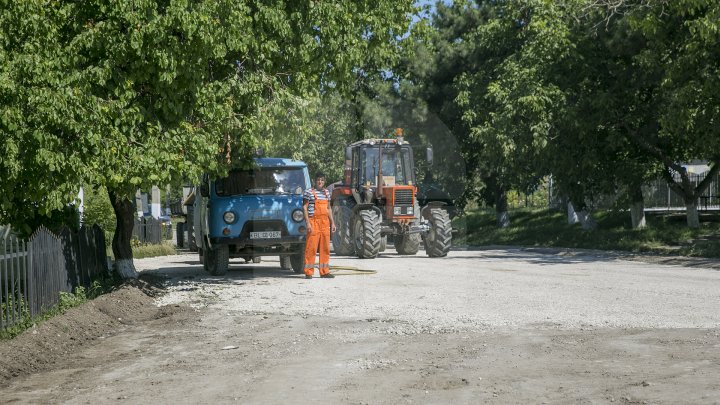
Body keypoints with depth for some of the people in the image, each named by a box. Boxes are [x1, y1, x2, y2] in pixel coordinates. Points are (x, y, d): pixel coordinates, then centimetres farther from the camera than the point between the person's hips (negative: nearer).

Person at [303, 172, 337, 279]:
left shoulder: (326, 192, 16)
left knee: (325, 248, 6)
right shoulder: (309, 192, -3)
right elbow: (305, 207, -6)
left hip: (325, 222, 6)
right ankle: (308, 272, -3)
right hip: (314, 222, -6)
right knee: (311, 247, -7)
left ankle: (324, 271, 12)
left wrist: (332, 222, 16)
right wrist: (308, 223, -15)